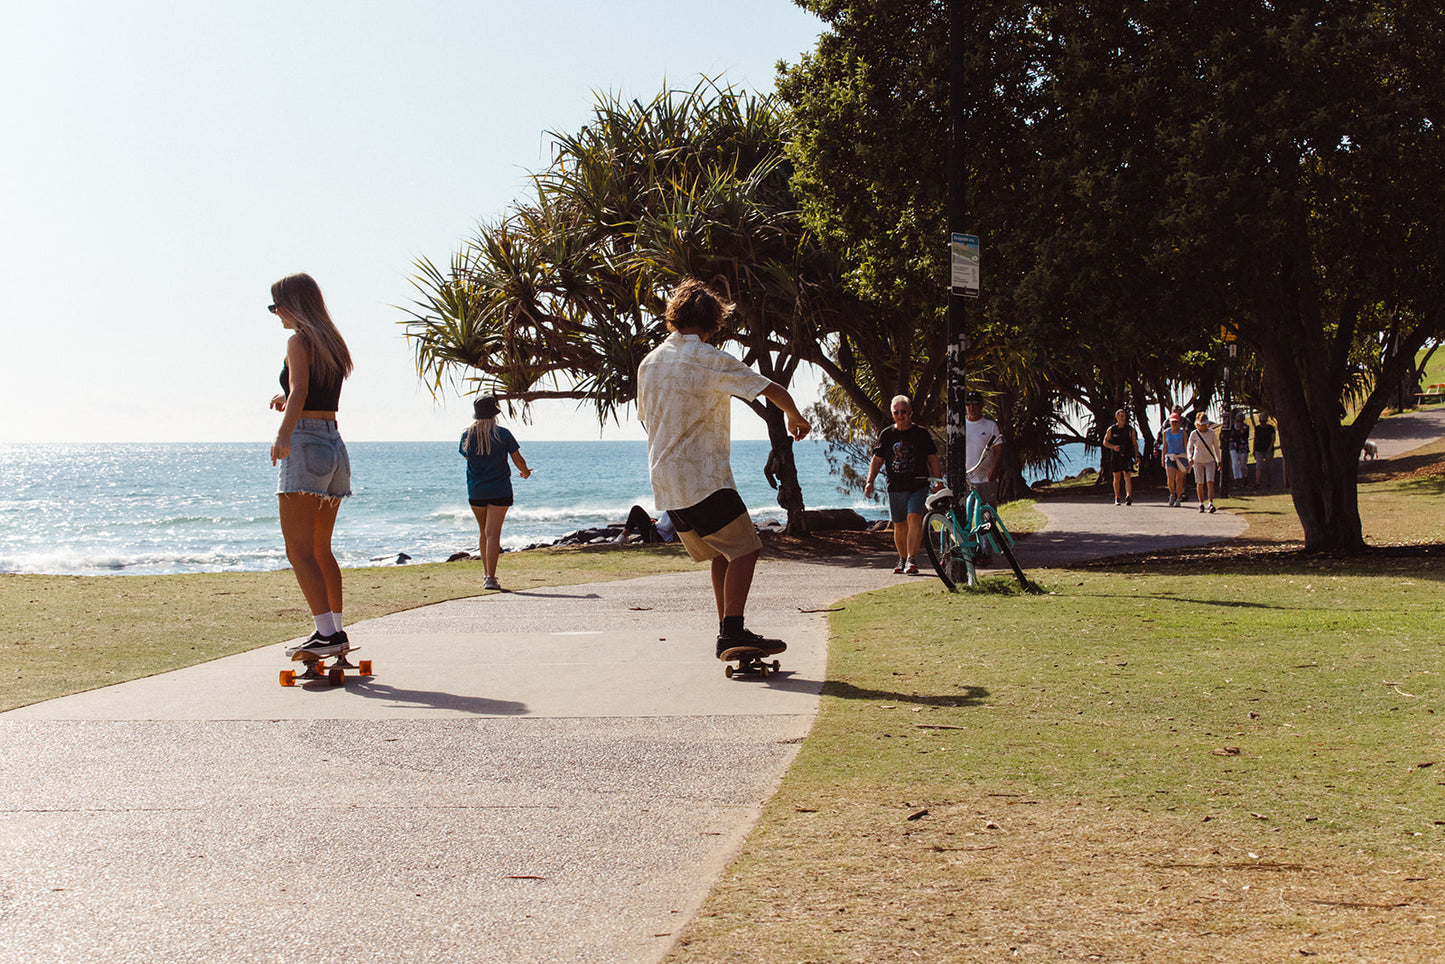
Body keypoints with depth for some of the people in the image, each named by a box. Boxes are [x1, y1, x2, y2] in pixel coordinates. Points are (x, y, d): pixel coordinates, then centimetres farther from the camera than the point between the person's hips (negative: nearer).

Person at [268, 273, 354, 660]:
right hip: (334, 443, 9)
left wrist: (283, 435, -34)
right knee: (320, 548, 16)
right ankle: (336, 630, 18)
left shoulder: (299, 340, -7)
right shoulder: (332, 343, 18)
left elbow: (299, 390, -23)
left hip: (305, 443, -9)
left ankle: (327, 633, -18)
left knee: (299, 550, -10)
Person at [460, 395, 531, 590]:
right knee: (493, 533, -6)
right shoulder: (502, 434, -9)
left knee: (483, 532, 19)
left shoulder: (467, 435, -2)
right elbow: (518, 460, -2)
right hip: (500, 490, -3)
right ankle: (490, 578, -14)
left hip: (475, 491, 3)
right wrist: (525, 472, 19)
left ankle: (487, 573, 25)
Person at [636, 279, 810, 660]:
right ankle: (732, 632, -16)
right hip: (703, 479, -8)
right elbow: (774, 391, -10)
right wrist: (794, 416, 11)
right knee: (744, 550, -4)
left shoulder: (649, 363, 13)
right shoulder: (710, 360, -9)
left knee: (722, 554, 17)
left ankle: (729, 633, 16)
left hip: (664, 483, 8)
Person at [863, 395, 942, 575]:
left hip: (918, 486, -3)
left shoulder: (921, 433, 3)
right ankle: (902, 559, 25)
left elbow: (932, 459, 7)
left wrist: (938, 482, 2)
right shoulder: (886, 434, 8)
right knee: (899, 525, 8)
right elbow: (877, 459, 12)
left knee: (914, 518, -20)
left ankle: (911, 559, -22)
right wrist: (870, 481, 1)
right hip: (895, 487, 3)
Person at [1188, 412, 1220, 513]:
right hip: (1198, 461, 0)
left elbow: (1216, 447, 9)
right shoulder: (1194, 434, -5)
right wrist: (1190, 457, -28)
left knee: (1210, 482, -14)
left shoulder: (1211, 433, -1)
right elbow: (1190, 448, -8)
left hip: (1210, 461, 0)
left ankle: (1211, 504, -18)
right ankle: (1201, 504, 20)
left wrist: (1219, 461, 10)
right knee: (1200, 484, 5)